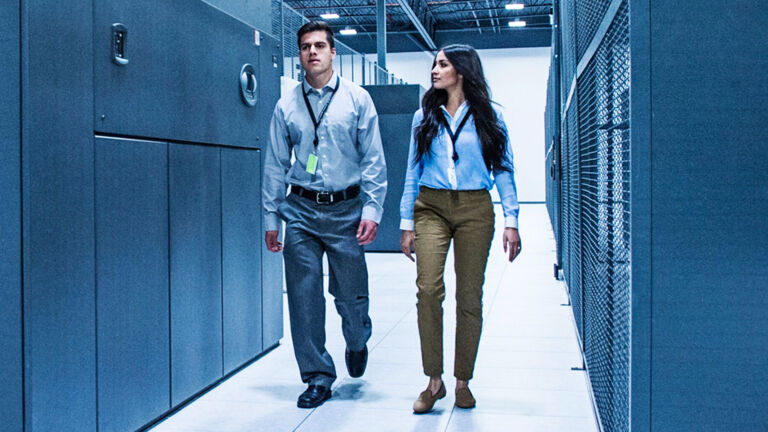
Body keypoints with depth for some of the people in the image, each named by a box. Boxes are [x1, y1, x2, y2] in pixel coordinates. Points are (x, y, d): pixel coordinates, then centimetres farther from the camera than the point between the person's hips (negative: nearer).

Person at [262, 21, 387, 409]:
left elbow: (373, 159, 1)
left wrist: (372, 209, -8)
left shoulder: (357, 99, 3)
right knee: (304, 296, 0)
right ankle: (318, 378, 14)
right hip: (301, 209, 2)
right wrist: (271, 218, 8)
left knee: (350, 294, 4)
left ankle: (357, 344, 38)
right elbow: (275, 165, 11)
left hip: (345, 209, -1)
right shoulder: (286, 106, 7)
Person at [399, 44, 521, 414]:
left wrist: (511, 221, -3)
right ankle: (434, 380, -6)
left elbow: (504, 171, 5)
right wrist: (407, 222, 6)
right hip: (431, 207, 1)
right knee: (428, 288, -16)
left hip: (475, 209, -1)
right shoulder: (424, 116, 12)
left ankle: (462, 382, 15)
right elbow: (413, 172, 12)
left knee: (469, 297, 2)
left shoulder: (488, 116, 6)